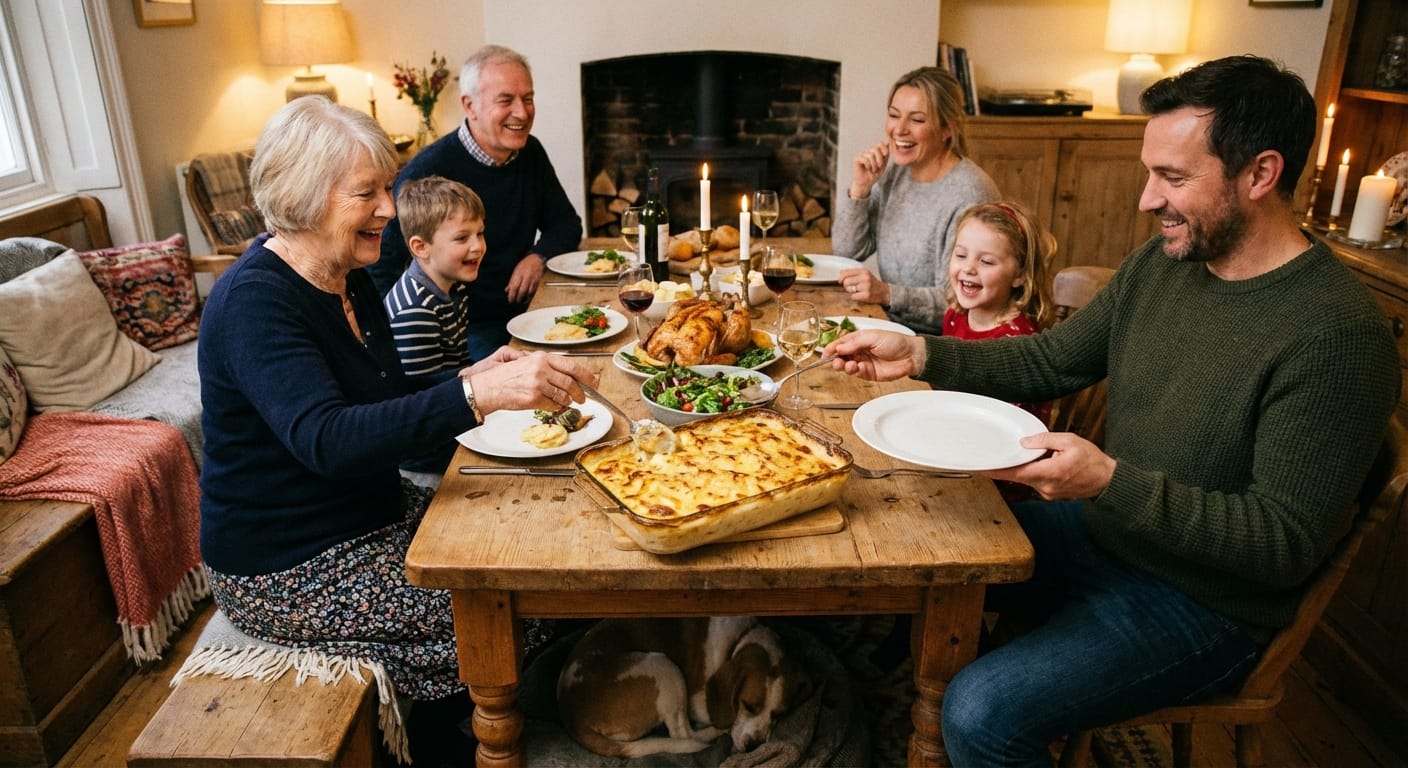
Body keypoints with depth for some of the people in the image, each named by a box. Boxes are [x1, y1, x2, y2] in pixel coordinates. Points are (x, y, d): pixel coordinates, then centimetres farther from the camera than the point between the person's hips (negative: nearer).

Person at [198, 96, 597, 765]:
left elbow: (387, 406, 11)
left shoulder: (351, 280, 4)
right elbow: (327, 440, -38)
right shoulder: (253, 301, -24)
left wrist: (472, 379, -8)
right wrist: (476, 396, -49)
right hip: (287, 569, -8)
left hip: (373, 512, 9)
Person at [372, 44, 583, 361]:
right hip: (463, 332, -7)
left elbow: (566, 223, 17)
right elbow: (380, 264, -12)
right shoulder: (429, 171, -15)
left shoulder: (530, 153, 6)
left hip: (523, 316, 7)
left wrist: (538, 256, -6)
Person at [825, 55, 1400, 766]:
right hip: (1098, 532, 8)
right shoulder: (1162, 260, -1)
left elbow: (1286, 544, -24)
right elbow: (1051, 359, 6)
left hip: (1197, 598, -7)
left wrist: (1111, 482, -34)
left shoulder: (1336, 335, -24)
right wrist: (919, 354, -7)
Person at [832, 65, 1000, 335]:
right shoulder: (893, 170, 4)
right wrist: (860, 189, -7)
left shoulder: (970, 194, -17)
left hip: (938, 341, -6)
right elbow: (848, 251, 6)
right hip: (890, 324, 6)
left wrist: (887, 294, -32)